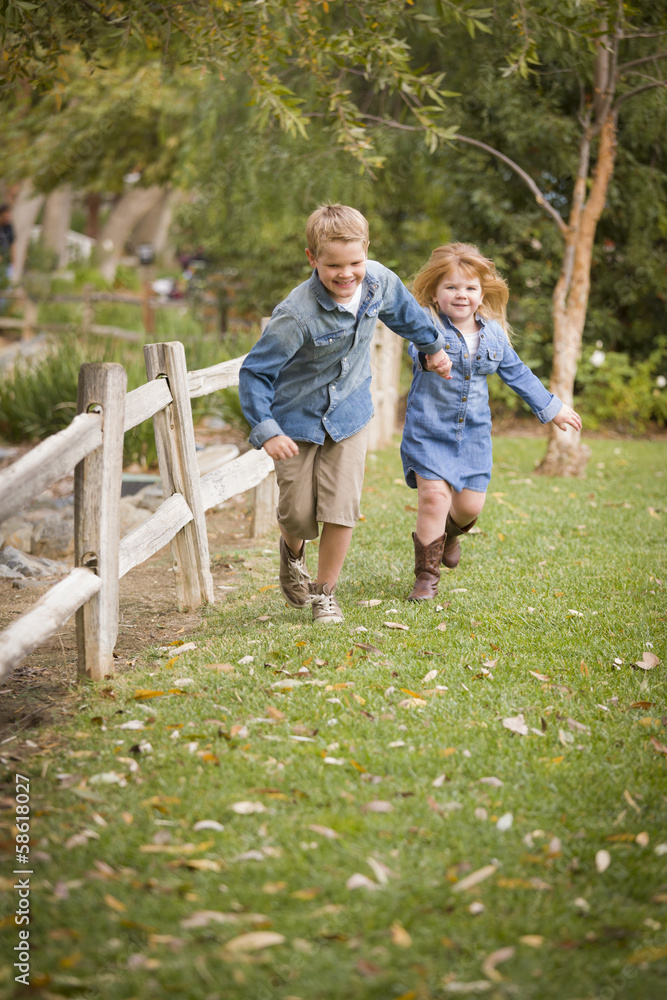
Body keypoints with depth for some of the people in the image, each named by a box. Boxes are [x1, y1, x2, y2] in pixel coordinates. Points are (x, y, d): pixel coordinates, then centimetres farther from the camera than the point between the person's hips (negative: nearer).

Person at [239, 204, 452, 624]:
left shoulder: (379, 281, -14)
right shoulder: (297, 316, -30)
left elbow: (406, 313, 11)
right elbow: (254, 372, -23)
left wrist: (433, 347, 27)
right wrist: (266, 430, -29)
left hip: (348, 413, 3)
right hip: (298, 419, -3)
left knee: (342, 506, -6)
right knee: (299, 514, 2)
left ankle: (325, 591, 14)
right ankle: (293, 552, 40)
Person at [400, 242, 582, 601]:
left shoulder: (493, 334, 4)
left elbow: (517, 374, 18)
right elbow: (421, 349, -36)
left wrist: (552, 408, 25)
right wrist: (429, 354, -61)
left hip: (473, 434, 4)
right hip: (428, 431, -4)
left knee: (470, 505, 6)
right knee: (434, 496, -14)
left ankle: (449, 533, 43)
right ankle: (426, 575, 3)